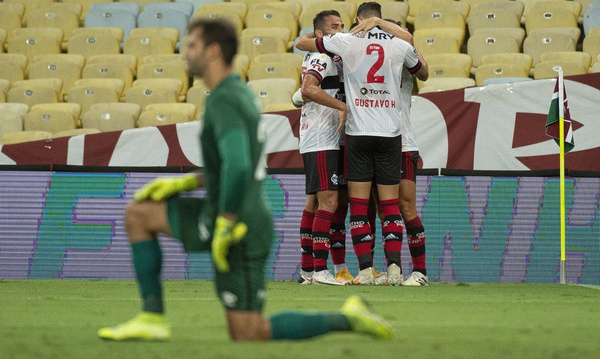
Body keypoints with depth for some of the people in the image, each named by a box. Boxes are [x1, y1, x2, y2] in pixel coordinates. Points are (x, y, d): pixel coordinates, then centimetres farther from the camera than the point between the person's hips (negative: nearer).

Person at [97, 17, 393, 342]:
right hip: (231, 218, 10)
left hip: (238, 229, -10)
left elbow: (237, 166, -33)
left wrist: (225, 227, -25)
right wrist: (182, 183, 18)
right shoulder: (240, 93, 14)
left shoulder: (223, 100, -18)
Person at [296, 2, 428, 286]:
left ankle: (365, 270, -5)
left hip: (358, 132, -2)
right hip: (391, 133, 2)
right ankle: (394, 266, -5)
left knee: (358, 204, 2)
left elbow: (301, 43, 11)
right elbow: (423, 73, 25)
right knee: (390, 204, 6)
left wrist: (311, 36, 33)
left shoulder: (347, 41, -1)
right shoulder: (400, 45, 5)